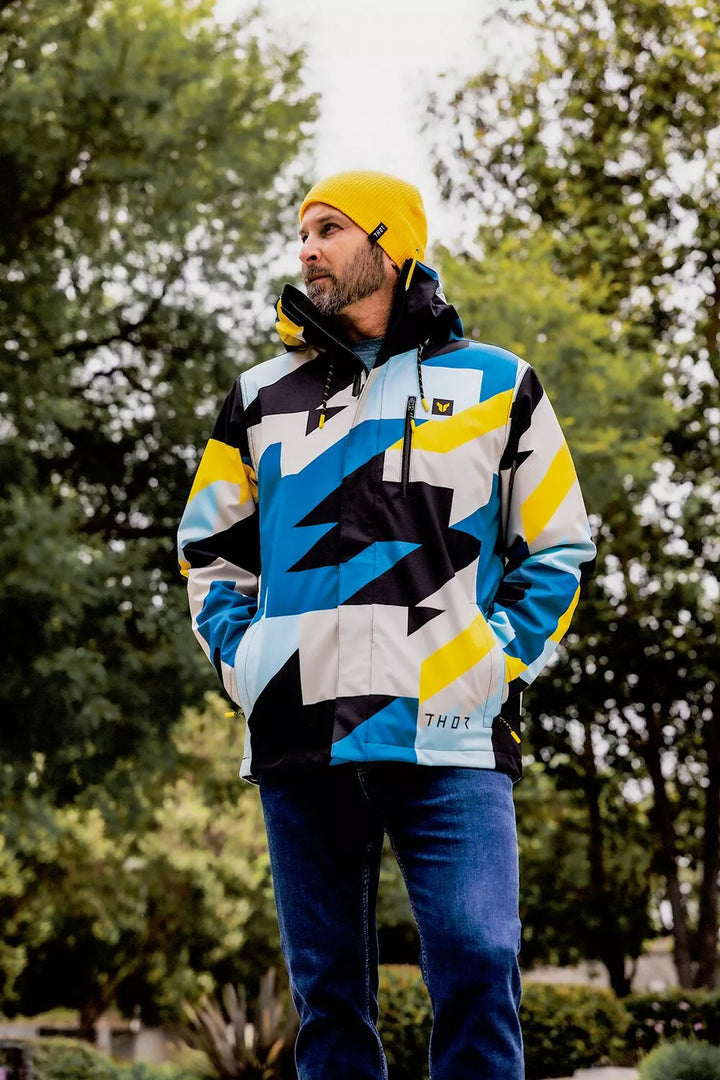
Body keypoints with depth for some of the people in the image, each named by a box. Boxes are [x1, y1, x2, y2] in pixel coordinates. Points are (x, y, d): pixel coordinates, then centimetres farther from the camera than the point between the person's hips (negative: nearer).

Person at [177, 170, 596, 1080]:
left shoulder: (495, 385, 10)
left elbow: (559, 552, 12)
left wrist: (496, 663, 0)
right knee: (327, 994, 5)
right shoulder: (261, 398, 17)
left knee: (478, 973, -14)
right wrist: (240, 659, 8)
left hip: (450, 737, -3)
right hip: (298, 738, 3)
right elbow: (209, 548, 23)